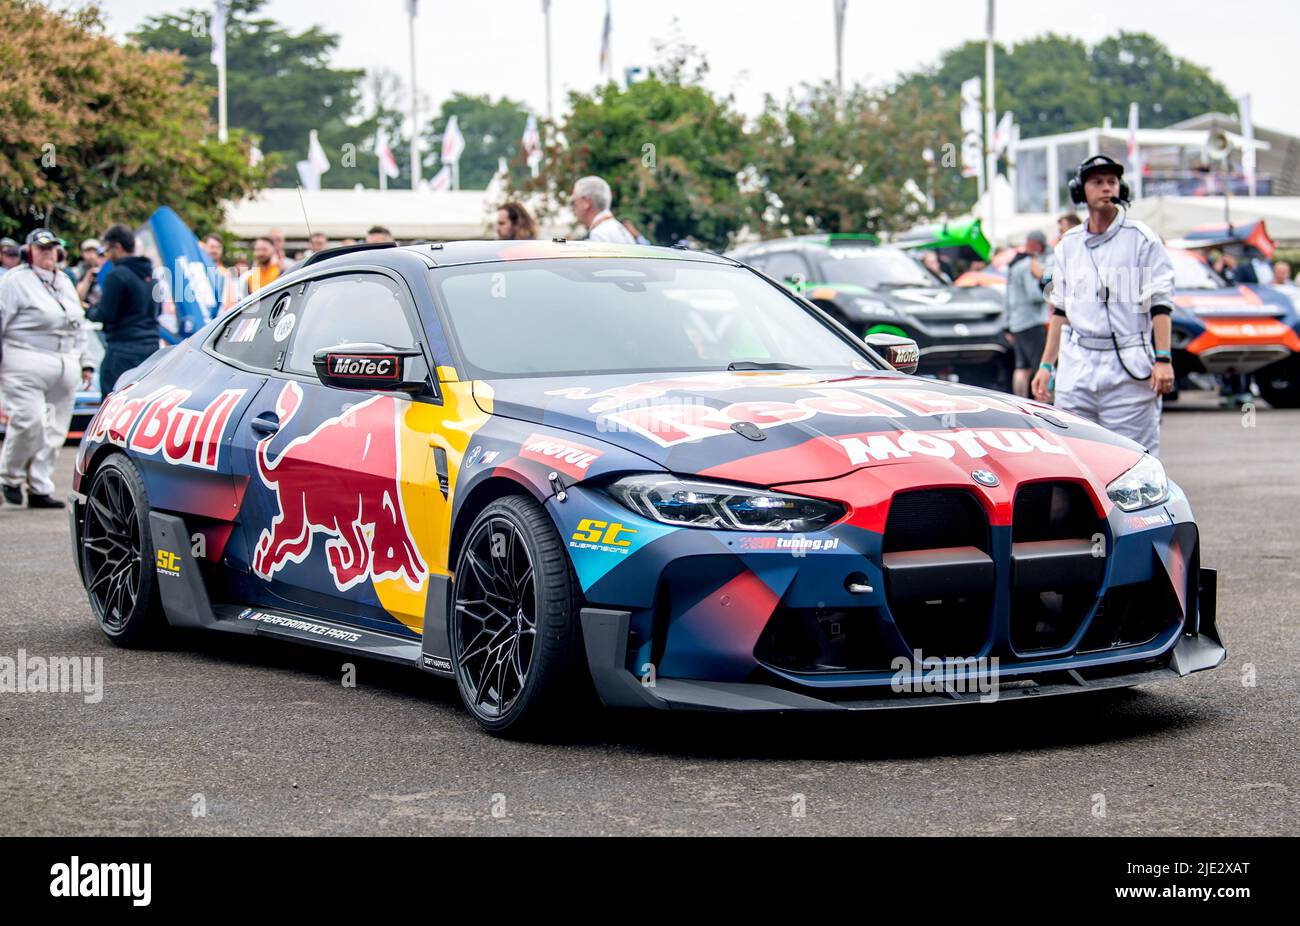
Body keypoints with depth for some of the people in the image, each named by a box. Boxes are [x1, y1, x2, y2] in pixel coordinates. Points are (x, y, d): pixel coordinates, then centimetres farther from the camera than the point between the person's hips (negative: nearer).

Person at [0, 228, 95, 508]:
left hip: (65, 367, 6)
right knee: (28, 422, -14)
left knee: (54, 431, 3)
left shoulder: (64, 282, 21)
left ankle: (40, 488, 8)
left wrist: (85, 362, 23)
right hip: (26, 366, -6)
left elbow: (79, 326, 27)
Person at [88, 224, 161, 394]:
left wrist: (89, 313, 6)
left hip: (123, 348, -8)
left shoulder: (117, 275, -12)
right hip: (151, 347, 8)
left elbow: (105, 315, -12)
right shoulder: (151, 274, 14)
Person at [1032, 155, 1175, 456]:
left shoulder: (1142, 239, 1)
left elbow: (1160, 305, -4)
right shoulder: (1068, 244, 15)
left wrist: (1163, 359, -13)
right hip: (1077, 365, 4)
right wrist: (1046, 365, 14)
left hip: (1128, 368, -4)